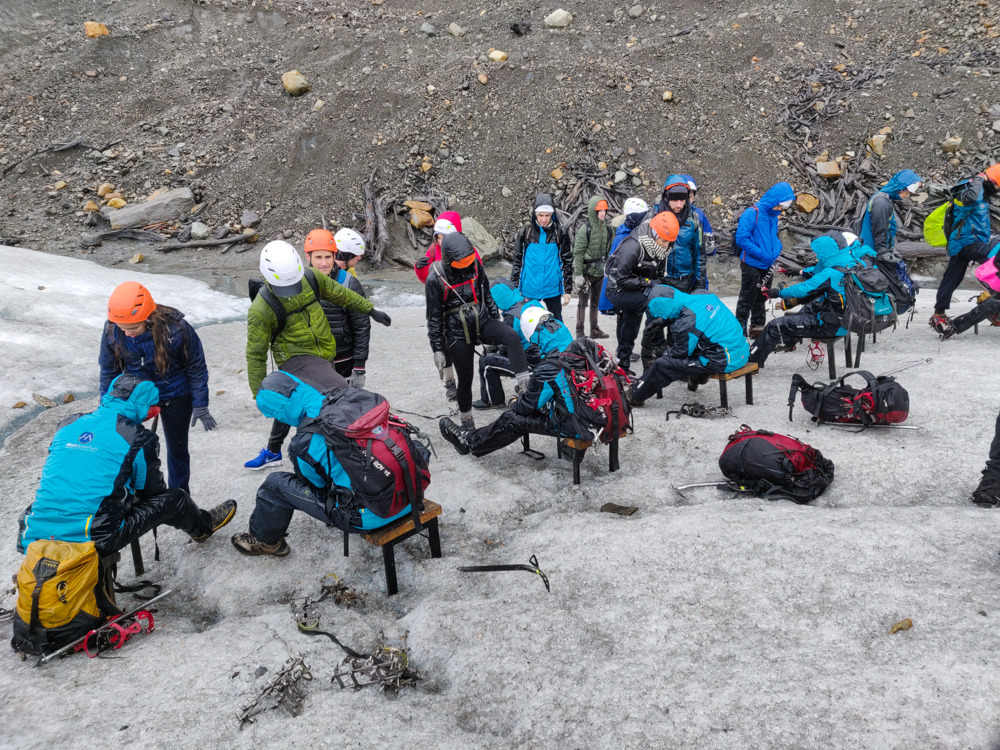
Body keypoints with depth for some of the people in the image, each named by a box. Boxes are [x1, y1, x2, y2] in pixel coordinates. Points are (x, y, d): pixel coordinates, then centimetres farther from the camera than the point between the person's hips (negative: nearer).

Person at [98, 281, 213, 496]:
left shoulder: (176, 328, -30)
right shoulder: (111, 330, -21)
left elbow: (197, 368, -14)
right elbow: (108, 371, -3)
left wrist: (200, 406, -10)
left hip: (175, 396, -2)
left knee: (177, 449, 12)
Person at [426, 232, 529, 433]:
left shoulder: (474, 264, -5)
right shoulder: (435, 279, -17)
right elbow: (434, 317, -10)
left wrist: (497, 320, 16)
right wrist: (437, 350, -8)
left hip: (482, 323, 3)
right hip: (457, 334, -3)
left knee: (512, 336, -26)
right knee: (465, 378, 6)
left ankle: (524, 385, -30)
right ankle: (466, 419, 29)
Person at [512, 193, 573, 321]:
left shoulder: (560, 234, 0)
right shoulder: (525, 233, -1)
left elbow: (567, 263, 5)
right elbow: (517, 263, 4)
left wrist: (567, 290, 3)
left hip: (553, 290, 0)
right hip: (530, 290, 0)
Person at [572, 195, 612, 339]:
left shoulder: (608, 229, 6)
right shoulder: (585, 230, -12)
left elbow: (611, 250, 15)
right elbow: (577, 254, -12)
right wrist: (578, 274, -16)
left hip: (600, 271, 6)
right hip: (587, 271, -6)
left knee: (595, 302, 14)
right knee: (583, 302, -3)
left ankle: (594, 329, 23)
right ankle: (580, 331, 2)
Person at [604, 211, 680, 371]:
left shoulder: (660, 248, -2)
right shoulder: (632, 248, -29)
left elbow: (659, 274, 12)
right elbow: (620, 278, -27)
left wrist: (656, 283, -7)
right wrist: (646, 282, -26)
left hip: (636, 291, 9)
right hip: (618, 291, -9)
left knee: (629, 331, 19)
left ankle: (623, 363, 36)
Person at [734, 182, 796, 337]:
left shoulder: (773, 215, 7)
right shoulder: (752, 213, -19)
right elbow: (741, 239, -25)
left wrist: (776, 249, 2)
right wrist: (761, 254, -23)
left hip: (767, 266, 8)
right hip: (751, 264, -8)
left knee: (761, 299, 19)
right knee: (747, 299, 1)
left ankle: (758, 326, 32)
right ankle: (740, 329, 10)